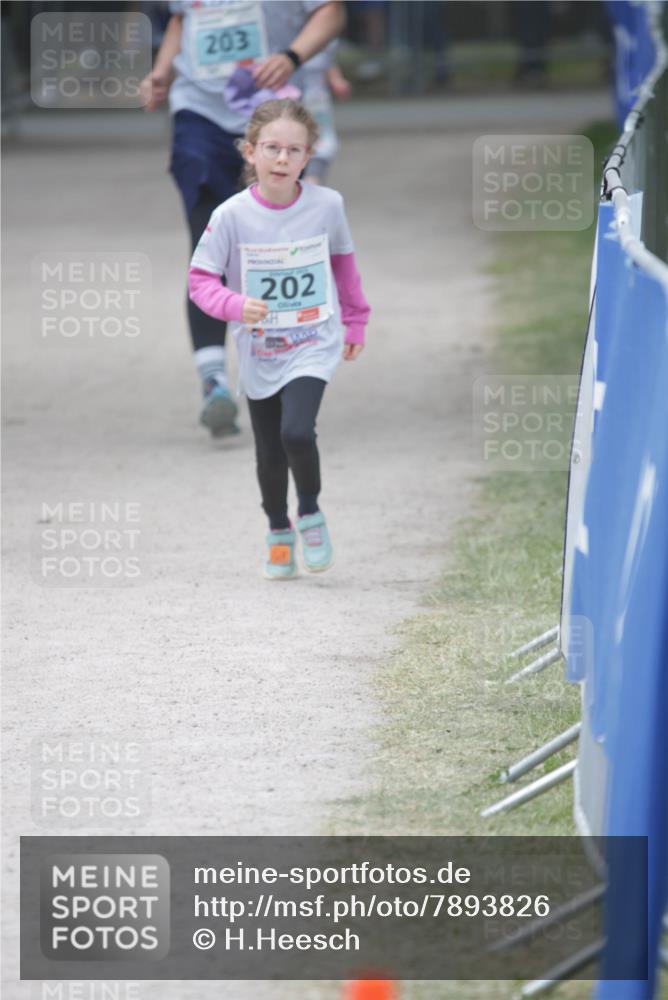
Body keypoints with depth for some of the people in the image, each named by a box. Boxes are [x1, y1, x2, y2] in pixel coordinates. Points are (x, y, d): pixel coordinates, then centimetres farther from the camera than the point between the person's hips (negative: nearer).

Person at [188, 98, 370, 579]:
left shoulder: (327, 205, -9)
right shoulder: (232, 215, -14)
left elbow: (343, 261, 10)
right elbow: (200, 280, -10)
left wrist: (356, 320, 18)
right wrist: (236, 306, -29)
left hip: (314, 346, -1)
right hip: (259, 354, 1)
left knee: (297, 431, -22)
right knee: (270, 455, 9)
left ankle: (311, 514, 6)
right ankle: (278, 532, 35)